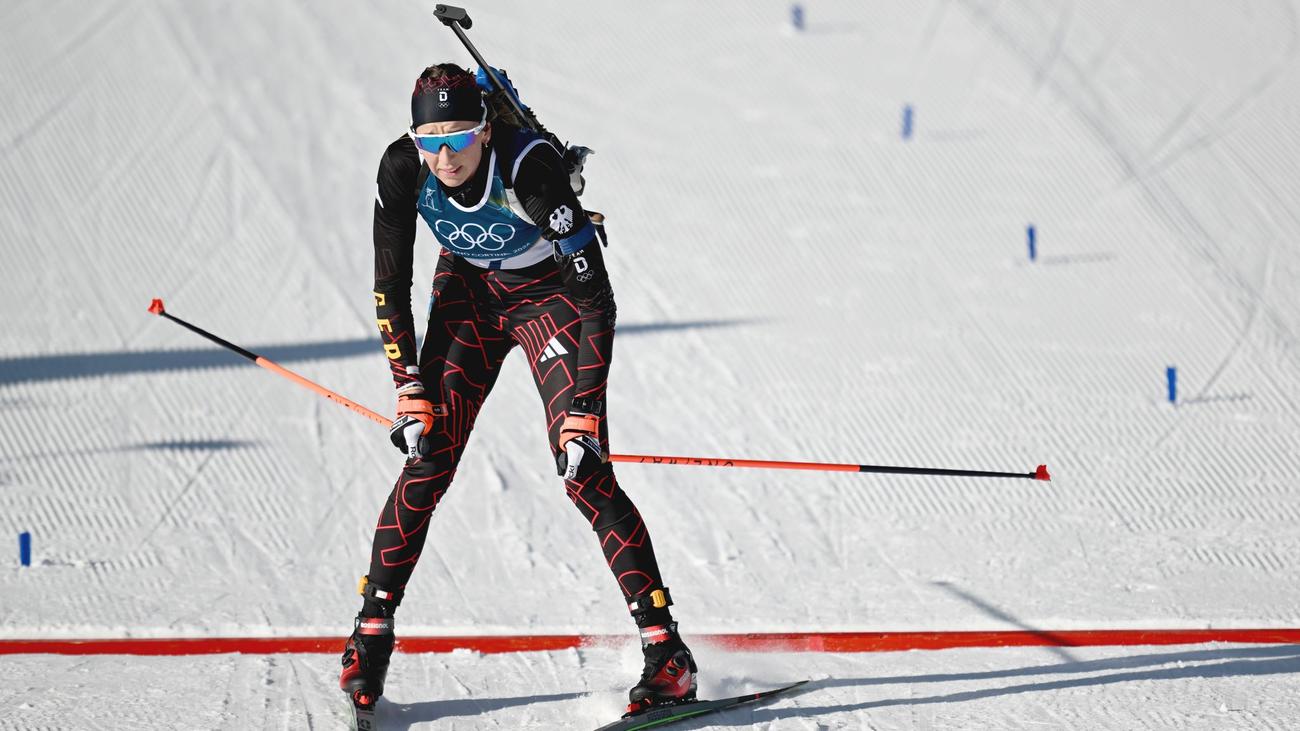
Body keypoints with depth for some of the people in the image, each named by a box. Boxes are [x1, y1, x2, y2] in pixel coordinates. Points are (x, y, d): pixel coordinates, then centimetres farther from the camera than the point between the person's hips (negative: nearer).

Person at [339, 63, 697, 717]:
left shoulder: (530, 165, -35)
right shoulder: (404, 168, -23)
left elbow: (597, 301, -31)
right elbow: (391, 286, -9)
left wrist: (583, 413, -34)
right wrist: (409, 390, -15)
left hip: (550, 293, -4)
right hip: (469, 290, 4)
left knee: (586, 475, -15)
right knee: (426, 462, -8)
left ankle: (668, 653, -13)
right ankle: (372, 634, 5)